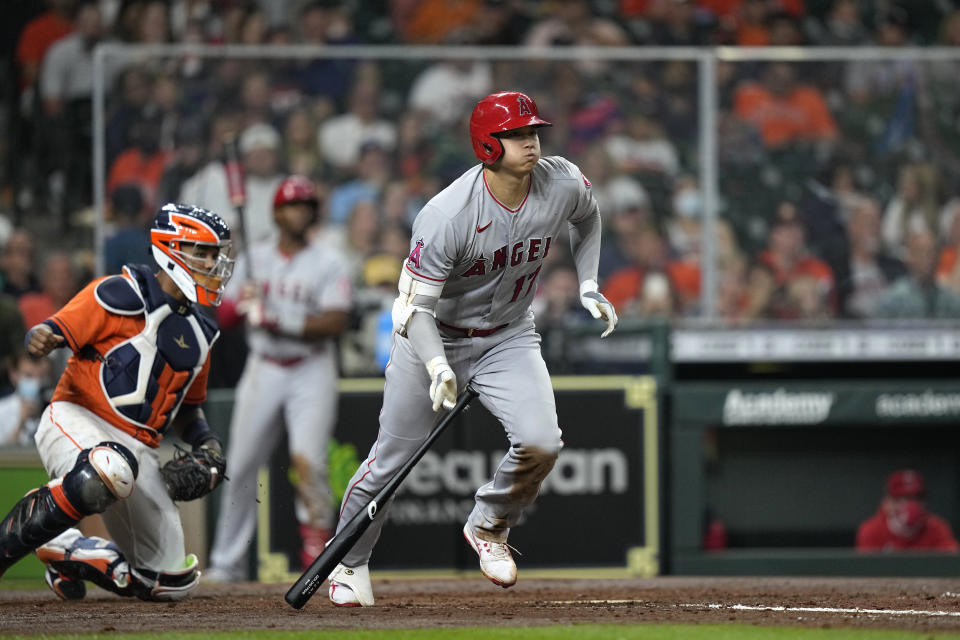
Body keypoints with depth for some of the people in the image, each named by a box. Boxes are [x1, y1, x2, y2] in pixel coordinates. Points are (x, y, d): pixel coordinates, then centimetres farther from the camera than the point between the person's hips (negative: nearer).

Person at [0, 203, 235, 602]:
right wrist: (40, 338, -37)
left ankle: (63, 551, 23)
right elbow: (55, 331, -13)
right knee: (105, 473, -44)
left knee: (170, 582, 3)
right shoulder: (121, 296, -4)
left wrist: (206, 443, 8)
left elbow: (187, 408, 28)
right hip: (75, 421, -7)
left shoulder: (198, 332, 18)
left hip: (137, 447, 7)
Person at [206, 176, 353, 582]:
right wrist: (240, 304, -14)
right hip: (263, 370, 3)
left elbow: (335, 323, -12)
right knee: (241, 466, 2)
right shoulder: (254, 260, 11)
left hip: (311, 371, -3)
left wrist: (283, 324, -22)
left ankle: (317, 546, -7)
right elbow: (221, 317, 9)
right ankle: (227, 561, 12)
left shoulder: (329, 264, 1)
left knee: (307, 461, -20)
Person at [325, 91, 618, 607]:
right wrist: (437, 369, -40)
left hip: (509, 336, 3)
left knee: (541, 443, -20)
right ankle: (350, 561, 28)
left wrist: (587, 287, 3)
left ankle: (489, 527, 10)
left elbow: (586, 219, 13)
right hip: (435, 338, -3)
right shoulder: (446, 216, -30)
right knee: (392, 461, 2)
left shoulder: (564, 185, -15)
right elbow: (415, 307, -25)